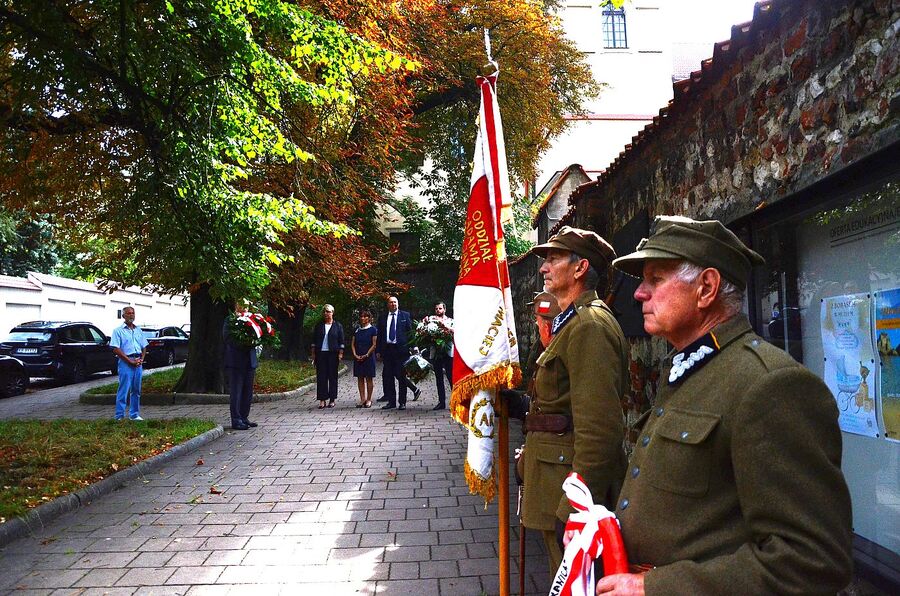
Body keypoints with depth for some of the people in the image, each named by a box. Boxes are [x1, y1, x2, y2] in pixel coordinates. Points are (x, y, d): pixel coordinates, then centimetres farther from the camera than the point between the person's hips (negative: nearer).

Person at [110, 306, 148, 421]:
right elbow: (116, 349, -9)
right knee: (123, 390, -7)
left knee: (136, 390, 10)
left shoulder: (138, 330, 16)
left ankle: (134, 414, 18)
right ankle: (120, 416, -2)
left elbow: (144, 347, 20)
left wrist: (141, 359, 2)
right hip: (125, 363, -6)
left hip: (138, 363, 6)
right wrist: (130, 361, -14)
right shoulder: (118, 331, -2)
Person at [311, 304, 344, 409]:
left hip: (333, 354, -2)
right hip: (320, 354, 2)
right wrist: (313, 353, 4)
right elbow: (314, 340, 12)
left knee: (333, 376, 2)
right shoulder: (318, 325, 11)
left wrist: (340, 354, -4)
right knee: (321, 377, -1)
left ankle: (332, 399, 9)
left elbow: (341, 341, 4)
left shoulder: (338, 326, 6)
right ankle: (322, 400, 1)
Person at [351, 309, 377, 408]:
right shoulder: (357, 330, 12)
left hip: (368, 357, -4)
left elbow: (374, 344, -6)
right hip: (358, 358, 4)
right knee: (360, 378, 5)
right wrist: (355, 354, -5)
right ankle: (362, 399, 10)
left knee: (369, 378, -1)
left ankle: (369, 400, 5)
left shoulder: (373, 330, -1)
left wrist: (366, 355, -13)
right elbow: (352, 344, 10)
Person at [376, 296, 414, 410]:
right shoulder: (382, 318, 11)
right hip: (387, 349, 3)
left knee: (401, 377, 2)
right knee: (387, 377, 5)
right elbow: (379, 335, 11)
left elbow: (410, 332, 2)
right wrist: (378, 350, 5)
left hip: (401, 349, -3)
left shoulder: (405, 315, 5)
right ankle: (391, 401, 14)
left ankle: (402, 402, 10)